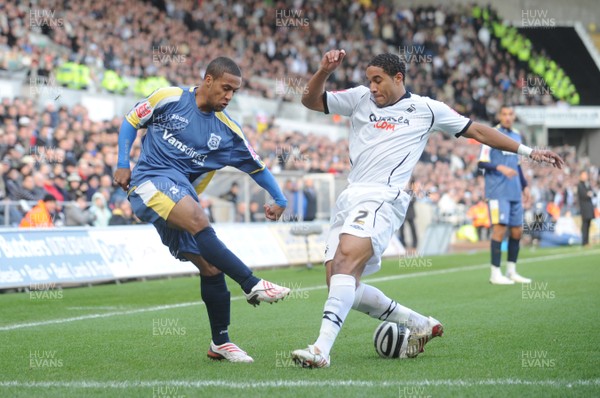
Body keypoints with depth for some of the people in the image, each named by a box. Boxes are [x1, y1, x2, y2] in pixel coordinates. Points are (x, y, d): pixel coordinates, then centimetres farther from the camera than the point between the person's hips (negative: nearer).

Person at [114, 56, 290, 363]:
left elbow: (256, 165, 18)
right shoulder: (169, 99, -1)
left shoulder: (227, 130, 9)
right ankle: (252, 285, -38)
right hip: (150, 181, -5)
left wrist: (279, 199, 11)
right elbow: (131, 120, 9)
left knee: (212, 267, -3)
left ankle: (220, 343, 11)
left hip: (182, 196, 5)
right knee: (198, 220, -33)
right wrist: (122, 165, 0)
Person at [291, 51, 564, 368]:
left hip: (382, 198, -6)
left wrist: (528, 151, 19)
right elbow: (310, 101, 18)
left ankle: (321, 348, -37)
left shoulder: (426, 109, 11)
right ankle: (419, 324, 17)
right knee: (340, 286, -1)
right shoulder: (360, 99, 19)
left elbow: (477, 131, 19)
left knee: (346, 259, -29)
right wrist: (324, 71, -2)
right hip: (349, 198, 6)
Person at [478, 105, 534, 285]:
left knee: (517, 231, 8)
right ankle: (495, 273, -6)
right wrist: (500, 167, -24)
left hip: (514, 193, 7)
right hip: (497, 192, -7)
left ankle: (511, 271, 19)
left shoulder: (516, 135, 16)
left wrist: (524, 185, 21)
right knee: (500, 228, -11)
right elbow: (481, 163, -10)